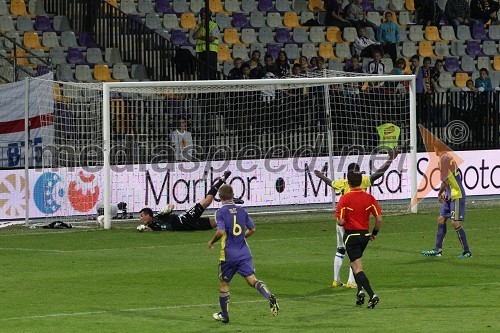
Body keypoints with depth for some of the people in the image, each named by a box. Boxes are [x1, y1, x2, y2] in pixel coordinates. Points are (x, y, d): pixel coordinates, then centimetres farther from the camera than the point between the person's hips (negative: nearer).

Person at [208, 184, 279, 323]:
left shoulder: (221, 212, -9)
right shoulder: (241, 210, 7)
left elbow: (221, 232, -22)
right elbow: (252, 229, 14)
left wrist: (211, 242, -5)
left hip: (228, 255, -4)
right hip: (244, 253, 4)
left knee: (223, 284, 14)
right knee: (252, 279, -5)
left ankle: (224, 315, 24)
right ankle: (269, 296, -33)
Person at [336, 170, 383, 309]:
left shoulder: (345, 199, -12)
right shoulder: (369, 198, -1)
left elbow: (341, 222, -16)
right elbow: (379, 219, -4)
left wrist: (341, 223, 9)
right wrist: (374, 233, 12)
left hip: (351, 235, -5)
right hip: (365, 235, 5)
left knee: (357, 268, -6)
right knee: (354, 263, 25)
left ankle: (372, 295, -19)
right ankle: (360, 290, 11)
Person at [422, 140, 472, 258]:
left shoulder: (444, 159, -16)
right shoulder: (448, 157, 14)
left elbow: (445, 181, -16)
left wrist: (440, 193, -1)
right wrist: (444, 192, 17)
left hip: (457, 196, -10)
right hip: (450, 196, 10)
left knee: (455, 222, -10)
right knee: (441, 219, 11)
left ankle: (467, 251, -5)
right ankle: (438, 249, 15)